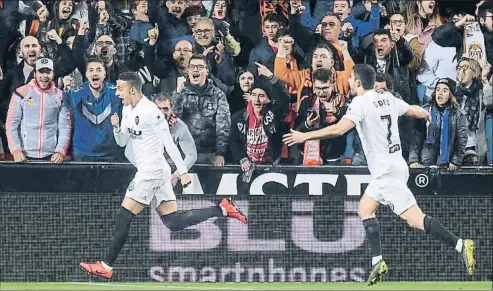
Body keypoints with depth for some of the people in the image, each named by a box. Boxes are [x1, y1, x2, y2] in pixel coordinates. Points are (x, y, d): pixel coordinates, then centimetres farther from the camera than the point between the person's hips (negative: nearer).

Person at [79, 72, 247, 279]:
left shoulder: (150, 111, -15)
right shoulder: (128, 109, 13)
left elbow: (168, 142, -15)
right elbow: (122, 142, 19)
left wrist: (182, 171, -16)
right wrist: (116, 127, -3)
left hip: (152, 170, -10)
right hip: (147, 170, 10)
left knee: (124, 218, -8)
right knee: (173, 222, 7)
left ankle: (106, 266, -5)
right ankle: (222, 209, 12)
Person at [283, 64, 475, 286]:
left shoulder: (361, 104, -12)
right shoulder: (387, 99, 11)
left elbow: (339, 129, -24)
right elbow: (413, 111, 25)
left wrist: (304, 136, -18)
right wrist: (425, 114, 49)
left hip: (387, 171, -9)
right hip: (393, 166, 9)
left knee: (413, 218, -14)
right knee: (365, 208, 18)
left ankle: (460, 245, -23)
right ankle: (377, 261, 11)